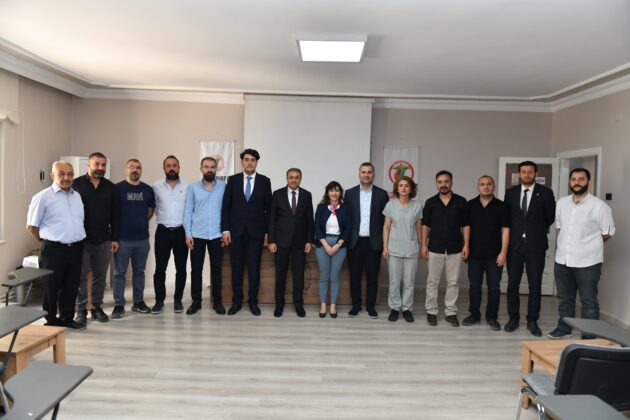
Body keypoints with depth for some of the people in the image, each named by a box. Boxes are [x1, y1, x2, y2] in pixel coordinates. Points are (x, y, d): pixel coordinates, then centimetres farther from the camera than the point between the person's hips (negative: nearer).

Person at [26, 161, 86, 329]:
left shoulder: (77, 196, 12)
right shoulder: (43, 197, -6)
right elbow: (31, 226, -4)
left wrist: (76, 241, 13)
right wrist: (46, 243, 2)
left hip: (76, 249, 5)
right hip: (53, 250, -5)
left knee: (71, 287, 12)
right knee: (51, 288, 7)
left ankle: (67, 318, 25)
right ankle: (50, 322, 19)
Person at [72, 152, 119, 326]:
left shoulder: (110, 187, 8)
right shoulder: (76, 184, -1)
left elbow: (114, 215, 9)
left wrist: (114, 238, 5)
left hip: (104, 240, 3)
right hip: (81, 239, -3)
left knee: (100, 276, 9)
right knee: (81, 276, 4)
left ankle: (97, 307, 21)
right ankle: (81, 310, 15)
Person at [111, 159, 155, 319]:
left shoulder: (148, 190, 7)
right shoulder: (117, 188, -4)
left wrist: (141, 222, 9)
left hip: (142, 238, 4)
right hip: (122, 238, -3)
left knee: (139, 271, 13)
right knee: (119, 272, 3)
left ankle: (138, 302, 23)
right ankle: (119, 305, 11)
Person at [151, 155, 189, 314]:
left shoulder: (188, 186, -1)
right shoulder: (156, 186, 1)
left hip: (181, 231, 0)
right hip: (162, 232, 0)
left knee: (181, 268, 6)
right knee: (160, 268, 3)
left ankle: (178, 300, 18)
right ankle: (159, 301, 14)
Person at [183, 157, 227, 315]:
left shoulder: (224, 186, 2)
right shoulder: (193, 188, 3)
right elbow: (188, 211, 2)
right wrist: (188, 233, -5)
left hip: (216, 235, 0)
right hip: (197, 235, 0)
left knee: (216, 268, 6)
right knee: (196, 269, 5)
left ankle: (217, 301, 16)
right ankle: (196, 301, 17)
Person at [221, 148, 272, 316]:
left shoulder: (265, 181, 3)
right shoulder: (232, 180, 5)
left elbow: (269, 208, 4)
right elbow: (226, 206, 3)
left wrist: (267, 231, 1)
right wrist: (225, 229, -3)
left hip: (256, 232, -1)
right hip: (236, 231, 1)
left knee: (254, 267, 3)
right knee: (236, 267, 6)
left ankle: (253, 301, 15)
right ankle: (237, 301, 17)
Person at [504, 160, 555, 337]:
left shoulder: (545, 193, -1)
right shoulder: (510, 192, 5)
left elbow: (551, 216, 8)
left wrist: (538, 230, 13)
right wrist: (515, 231, 8)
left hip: (536, 245, -1)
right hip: (515, 244, 2)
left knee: (535, 285, 4)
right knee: (512, 284, 7)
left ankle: (532, 321, 16)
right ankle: (513, 318, 19)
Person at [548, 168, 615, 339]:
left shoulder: (599, 206, -10)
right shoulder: (561, 203, 5)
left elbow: (607, 233, -3)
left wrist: (588, 245, 3)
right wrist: (569, 244, 10)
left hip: (587, 262, -5)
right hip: (562, 260, 5)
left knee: (589, 301, 5)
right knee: (565, 298, 18)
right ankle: (564, 328, 33)